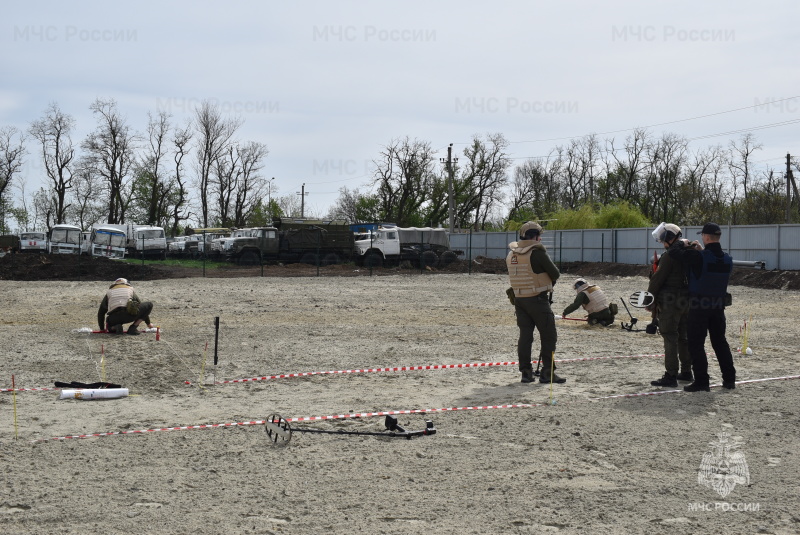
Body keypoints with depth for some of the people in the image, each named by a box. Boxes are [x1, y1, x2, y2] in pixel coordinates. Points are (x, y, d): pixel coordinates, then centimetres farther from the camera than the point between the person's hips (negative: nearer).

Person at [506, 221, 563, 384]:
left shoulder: (511, 254, 6)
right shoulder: (537, 252, -14)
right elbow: (556, 274, -7)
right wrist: (548, 280, 14)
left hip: (519, 300, 7)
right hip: (537, 300, -6)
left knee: (525, 335, 10)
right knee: (549, 336, 2)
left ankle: (526, 372, 10)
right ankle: (548, 373, 1)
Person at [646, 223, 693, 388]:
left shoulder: (670, 255, -15)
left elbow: (657, 279, -15)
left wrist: (650, 300, -8)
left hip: (670, 303, -8)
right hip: (686, 301, 9)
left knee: (670, 338, -7)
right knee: (684, 337, 17)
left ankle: (671, 376, -8)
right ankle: (686, 371, 26)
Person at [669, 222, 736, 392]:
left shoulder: (698, 257, -19)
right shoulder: (727, 259, 2)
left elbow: (674, 253, -15)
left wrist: (689, 247, 4)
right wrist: (701, 250, 15)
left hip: (699, 307, -6)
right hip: (718, 306, 6)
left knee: (696, 343, 1)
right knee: (720, 342, 17)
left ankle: (701, 381, -2)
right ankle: (729, 379, 21)